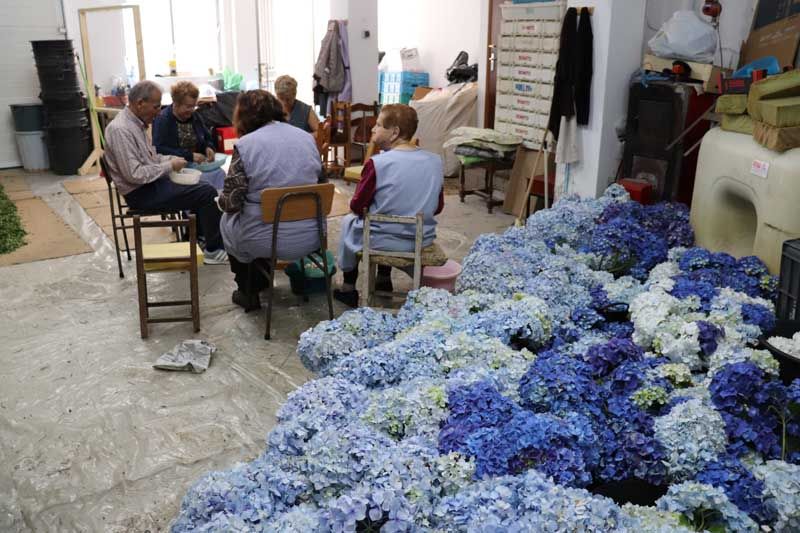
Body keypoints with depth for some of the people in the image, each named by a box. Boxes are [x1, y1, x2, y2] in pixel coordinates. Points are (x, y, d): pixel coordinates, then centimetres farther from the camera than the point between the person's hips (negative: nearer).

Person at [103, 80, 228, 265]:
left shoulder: (136, 122, 9)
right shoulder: (120, 130, -22)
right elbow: (134, 174, -27)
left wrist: (171, 159, 4)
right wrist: (170, 166, -18)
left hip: (151, 182, 10)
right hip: (142, 193, -10)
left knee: (201, 187, 15)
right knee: (207, 193, -14)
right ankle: (214, 250, -4)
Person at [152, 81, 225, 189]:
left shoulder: (194, 116, 14)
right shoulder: (162, 119, -6)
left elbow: (208, 138, 27)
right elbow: (159, 150, -17)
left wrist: (209, 148, 1)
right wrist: (189, 156, -24)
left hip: (197, 162, 6)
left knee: (220, 173, -25)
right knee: (204, 178, -33)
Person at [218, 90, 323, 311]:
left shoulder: (245, 145, -10)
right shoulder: (307, 137, 5)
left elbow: (231, 203, -11)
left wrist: (222, 199, 11)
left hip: (265, 241, -5)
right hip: (310, 238, 5)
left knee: (227, 221, 28)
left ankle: (247, 292, 32)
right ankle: (261, 282, 46)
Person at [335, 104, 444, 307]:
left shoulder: (377, 163, -19)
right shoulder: (435, 161, -3)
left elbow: (357, 207, -9)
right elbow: (438, 207, 6)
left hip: (383, 242, -5)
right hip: (424, 239, 5)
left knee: (349, 221, 27)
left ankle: (348, 288, 34)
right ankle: (384, 279, 45)